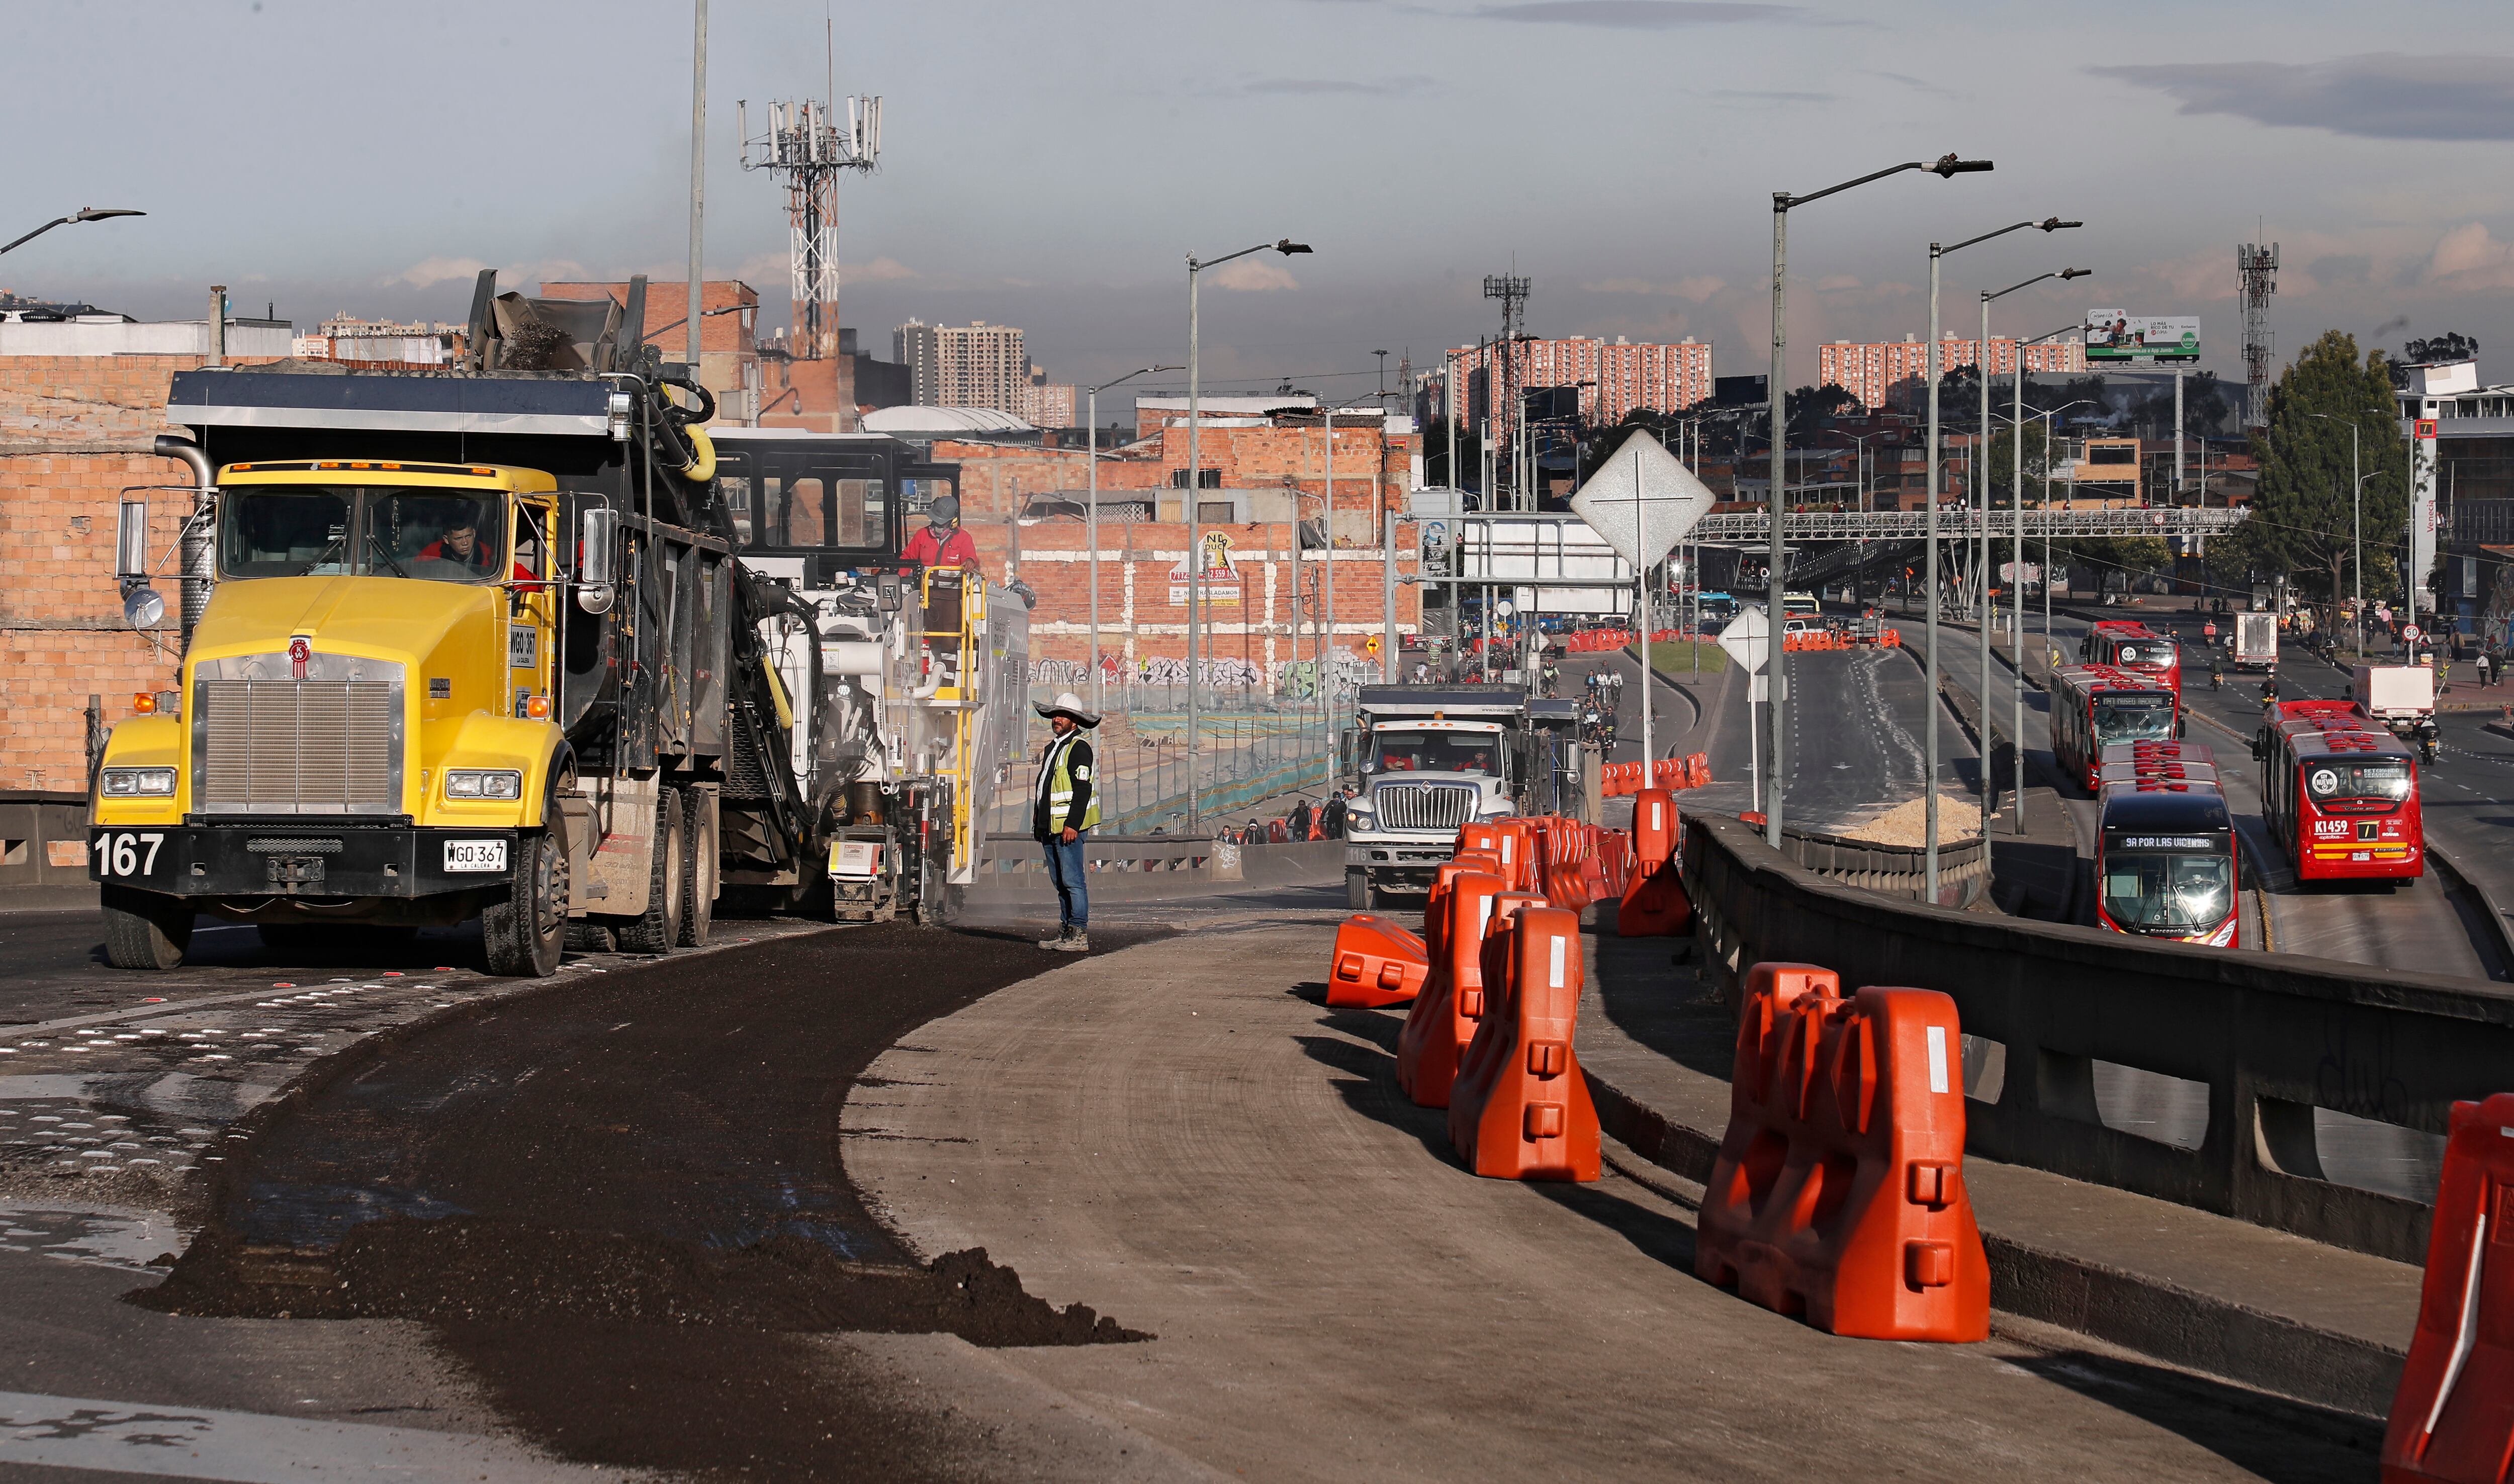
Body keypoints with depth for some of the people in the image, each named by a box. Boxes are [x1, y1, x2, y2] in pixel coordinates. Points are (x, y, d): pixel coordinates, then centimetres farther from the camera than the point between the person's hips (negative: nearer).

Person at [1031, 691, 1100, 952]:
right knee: (1060, 882, 10)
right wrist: (1038, 824, 22)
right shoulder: (1052, 748, 21)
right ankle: (1065, 933, 14)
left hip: (1069, 826, -9)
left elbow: (1083, 789, -16)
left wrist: (1072, 825, -22)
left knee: (1072, 881, -10)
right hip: (1050, 827, 9)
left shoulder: (1079, 747, -9)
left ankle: (1079, 935, -11)